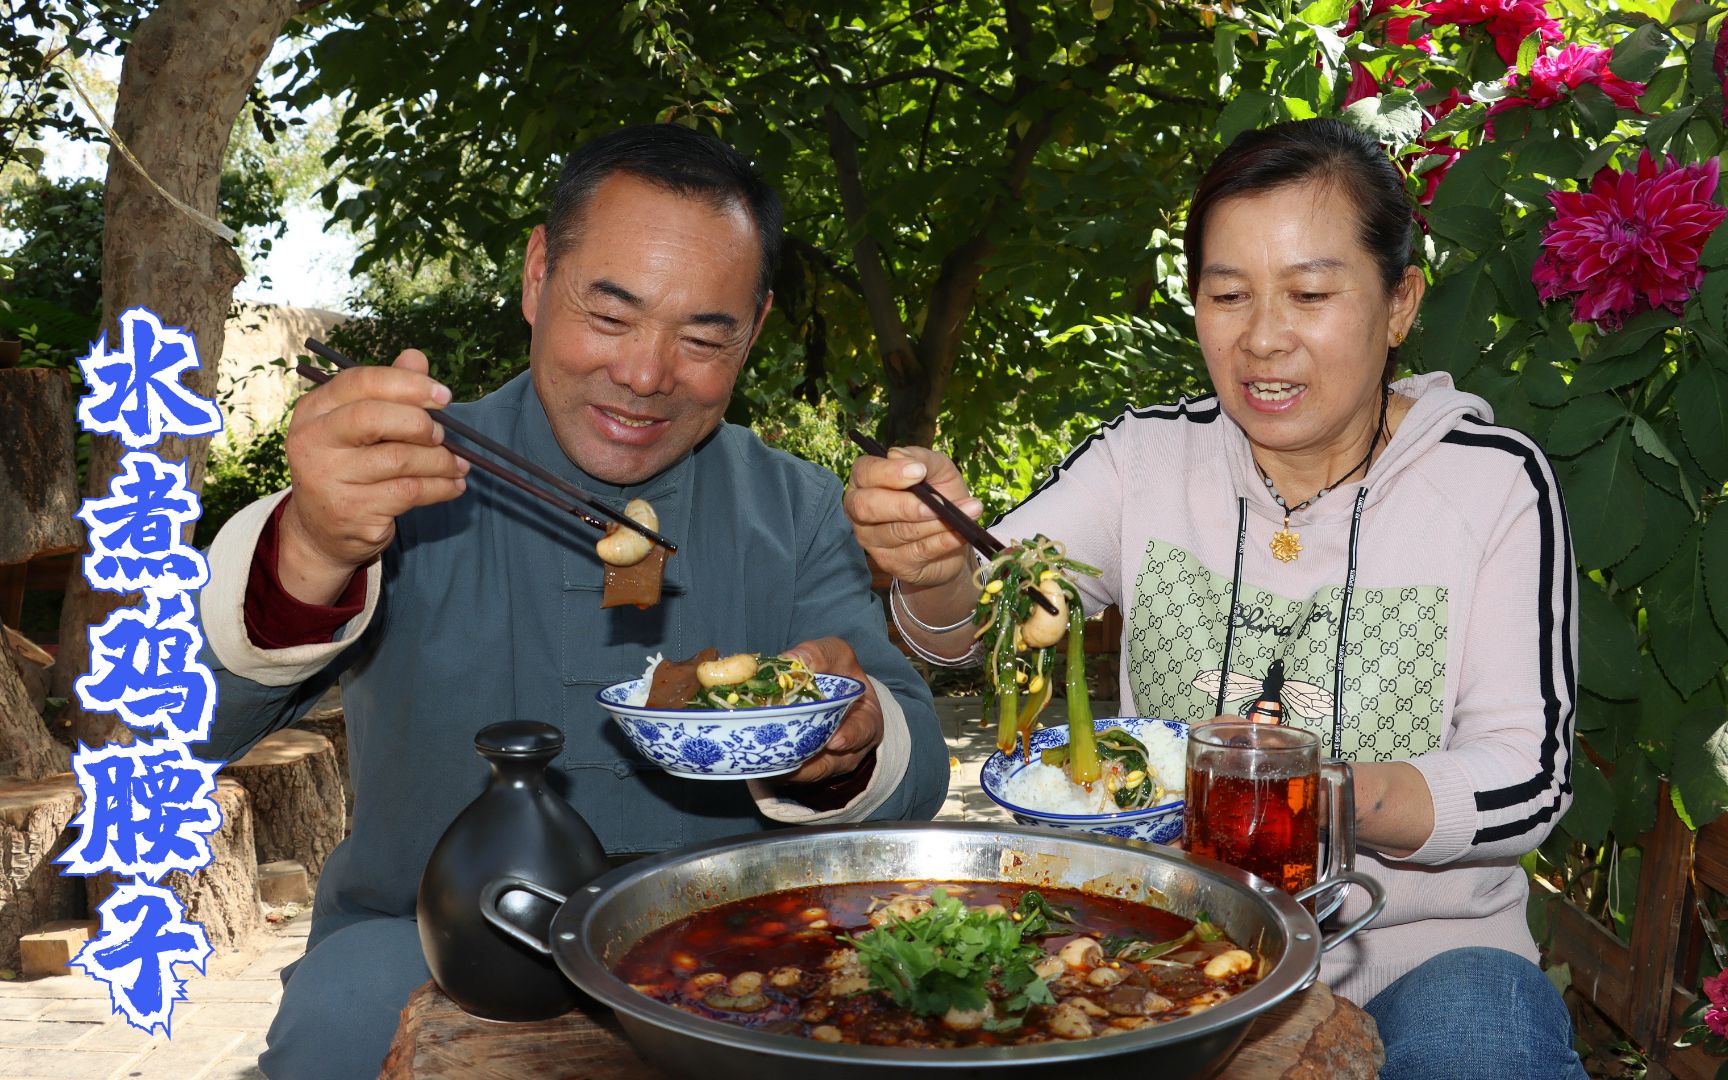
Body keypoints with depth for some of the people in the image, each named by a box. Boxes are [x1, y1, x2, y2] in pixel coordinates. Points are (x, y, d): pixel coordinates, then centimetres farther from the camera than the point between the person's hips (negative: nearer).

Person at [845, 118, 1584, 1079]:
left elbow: (1530, 777, -8)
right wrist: (930, 567, -35)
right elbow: (982, 616, -11)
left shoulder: (1493, 481, -4)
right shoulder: (1147, 457, 2)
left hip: (1419, 947, -1)